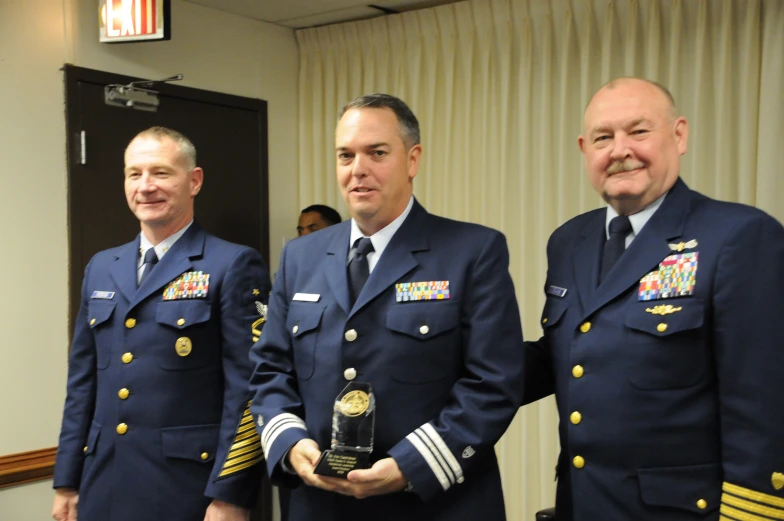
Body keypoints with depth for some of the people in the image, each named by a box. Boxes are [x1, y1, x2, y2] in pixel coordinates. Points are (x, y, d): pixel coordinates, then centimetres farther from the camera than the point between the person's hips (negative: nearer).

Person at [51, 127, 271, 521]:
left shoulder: (233, 266, -8)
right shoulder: (100, 268, 11)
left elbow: (247, 387, -13)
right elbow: (83, 381, 13)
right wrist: (67, 480, 11)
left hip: (188, 488, -5)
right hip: (103, 489, 6)